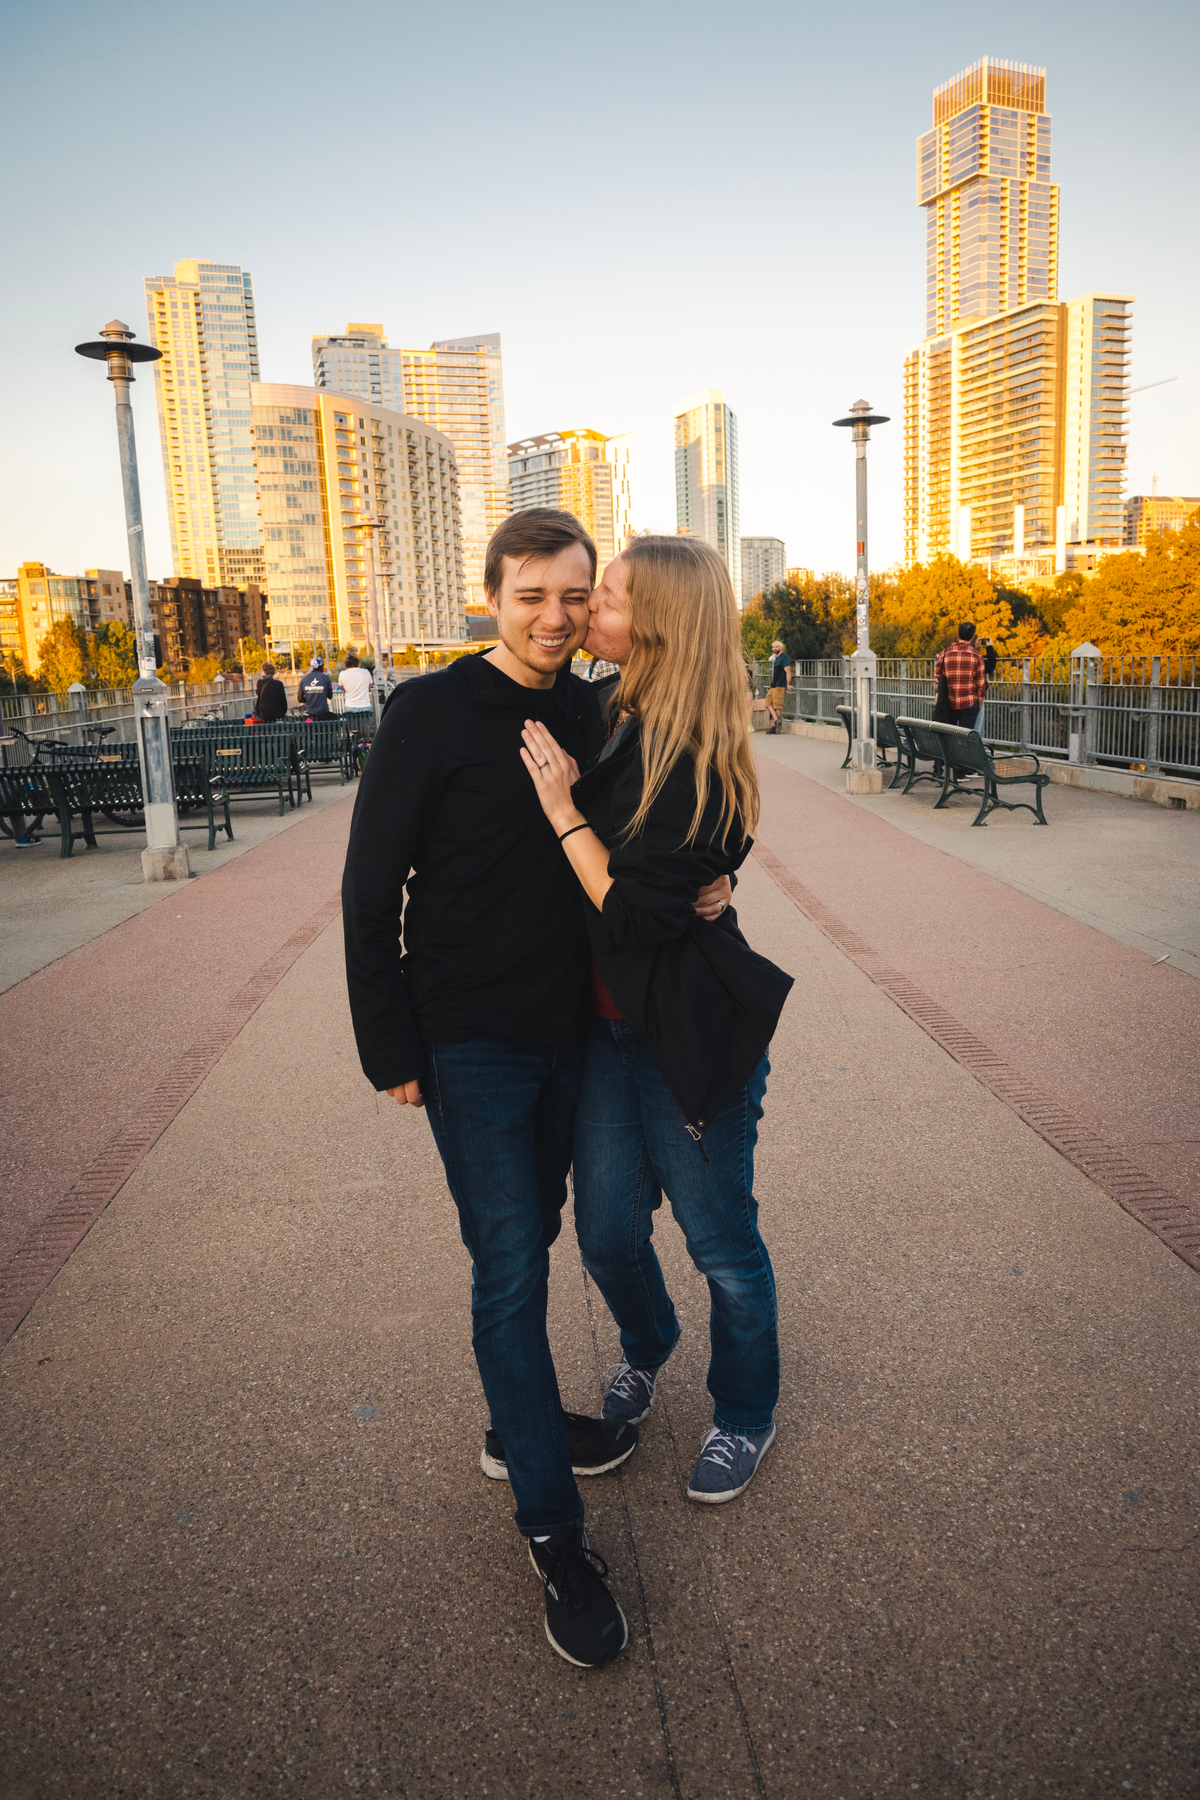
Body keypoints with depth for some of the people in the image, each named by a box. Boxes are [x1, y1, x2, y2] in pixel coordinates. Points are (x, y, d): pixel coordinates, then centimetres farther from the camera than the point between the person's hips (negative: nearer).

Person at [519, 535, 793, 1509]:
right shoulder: (615, 721, 1)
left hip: (686, 1036, -6)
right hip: (605, 1023, 7)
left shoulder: (698, 762, -22)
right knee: (608, 1229, 16)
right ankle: (646, 1346, 48)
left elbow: (635, 910, -24)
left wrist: (563, 809, -20)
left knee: (721, 1244, 12)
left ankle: (745, 1415, 38)